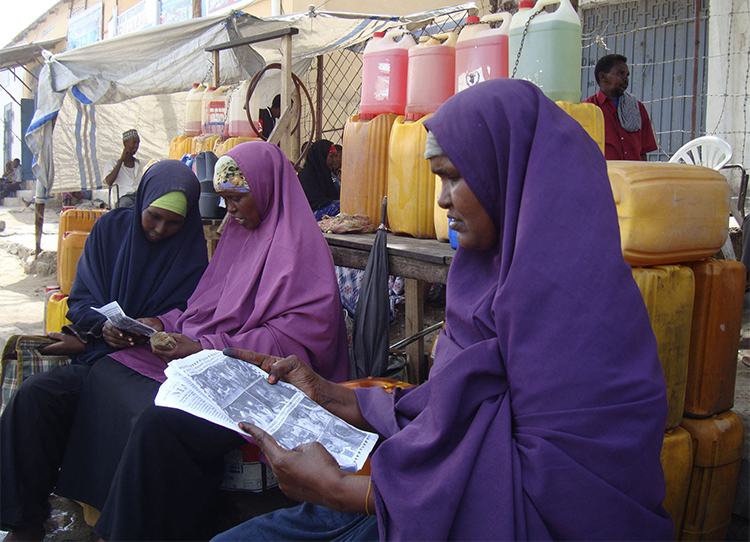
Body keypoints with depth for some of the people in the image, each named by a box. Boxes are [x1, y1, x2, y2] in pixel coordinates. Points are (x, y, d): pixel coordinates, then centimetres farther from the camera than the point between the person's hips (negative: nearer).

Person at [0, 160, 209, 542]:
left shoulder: (191, 252, 2)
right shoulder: (111, 228, 9)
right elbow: (79, 299, 11)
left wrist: (87, 341, -8)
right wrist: (105, 325, -13)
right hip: (94, 351, 4)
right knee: (32, 394, -24)